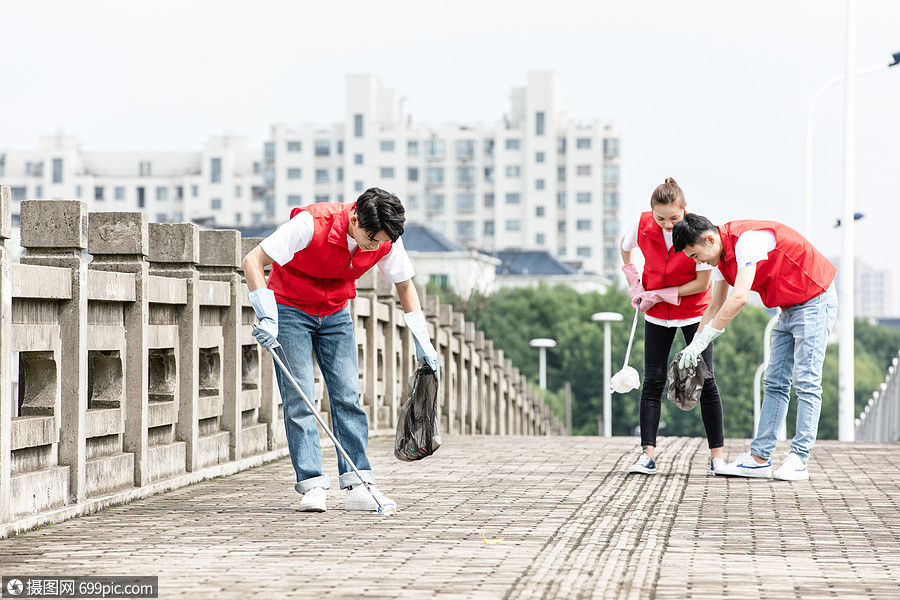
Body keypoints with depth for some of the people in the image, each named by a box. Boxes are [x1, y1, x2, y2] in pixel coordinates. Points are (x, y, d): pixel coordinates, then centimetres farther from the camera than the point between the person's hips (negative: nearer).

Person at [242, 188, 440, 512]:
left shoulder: (386, 239, -17)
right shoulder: (311, 224, -32)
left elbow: (405, 285, 1)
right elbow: (252, 262, -31)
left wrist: (422, 342, -2)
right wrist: (267, 316, -39)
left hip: (335, 314, 4)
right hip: (289, 309, -4)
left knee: (348, 396, -4)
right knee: (298, 398, -12)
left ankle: (358, 486, -5)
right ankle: (312, 486, -12)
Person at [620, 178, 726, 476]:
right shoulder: (642, 225, -16)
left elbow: (702, 284, -19)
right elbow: (626, 248, 9)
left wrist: (659, 295, -18)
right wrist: (635, 286, 0)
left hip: (694, 312, -3)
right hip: (656, 314, 3)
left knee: (705, 381, -3)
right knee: (652, 381, -3)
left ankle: (717, 455, 4)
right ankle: (648, 455, -5)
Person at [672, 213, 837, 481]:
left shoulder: (747, 239, -26)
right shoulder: (723, 255, 4)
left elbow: (739, 298, -33)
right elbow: (716, 306, 14)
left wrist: (700, 342, -29)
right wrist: (693, 348, 6)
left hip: (814, 301, -10)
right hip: (790, 307, 10)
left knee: (806, 382, -12)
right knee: (775, 382, 6)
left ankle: (798, 461, -14)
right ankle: (759, 458, 5)